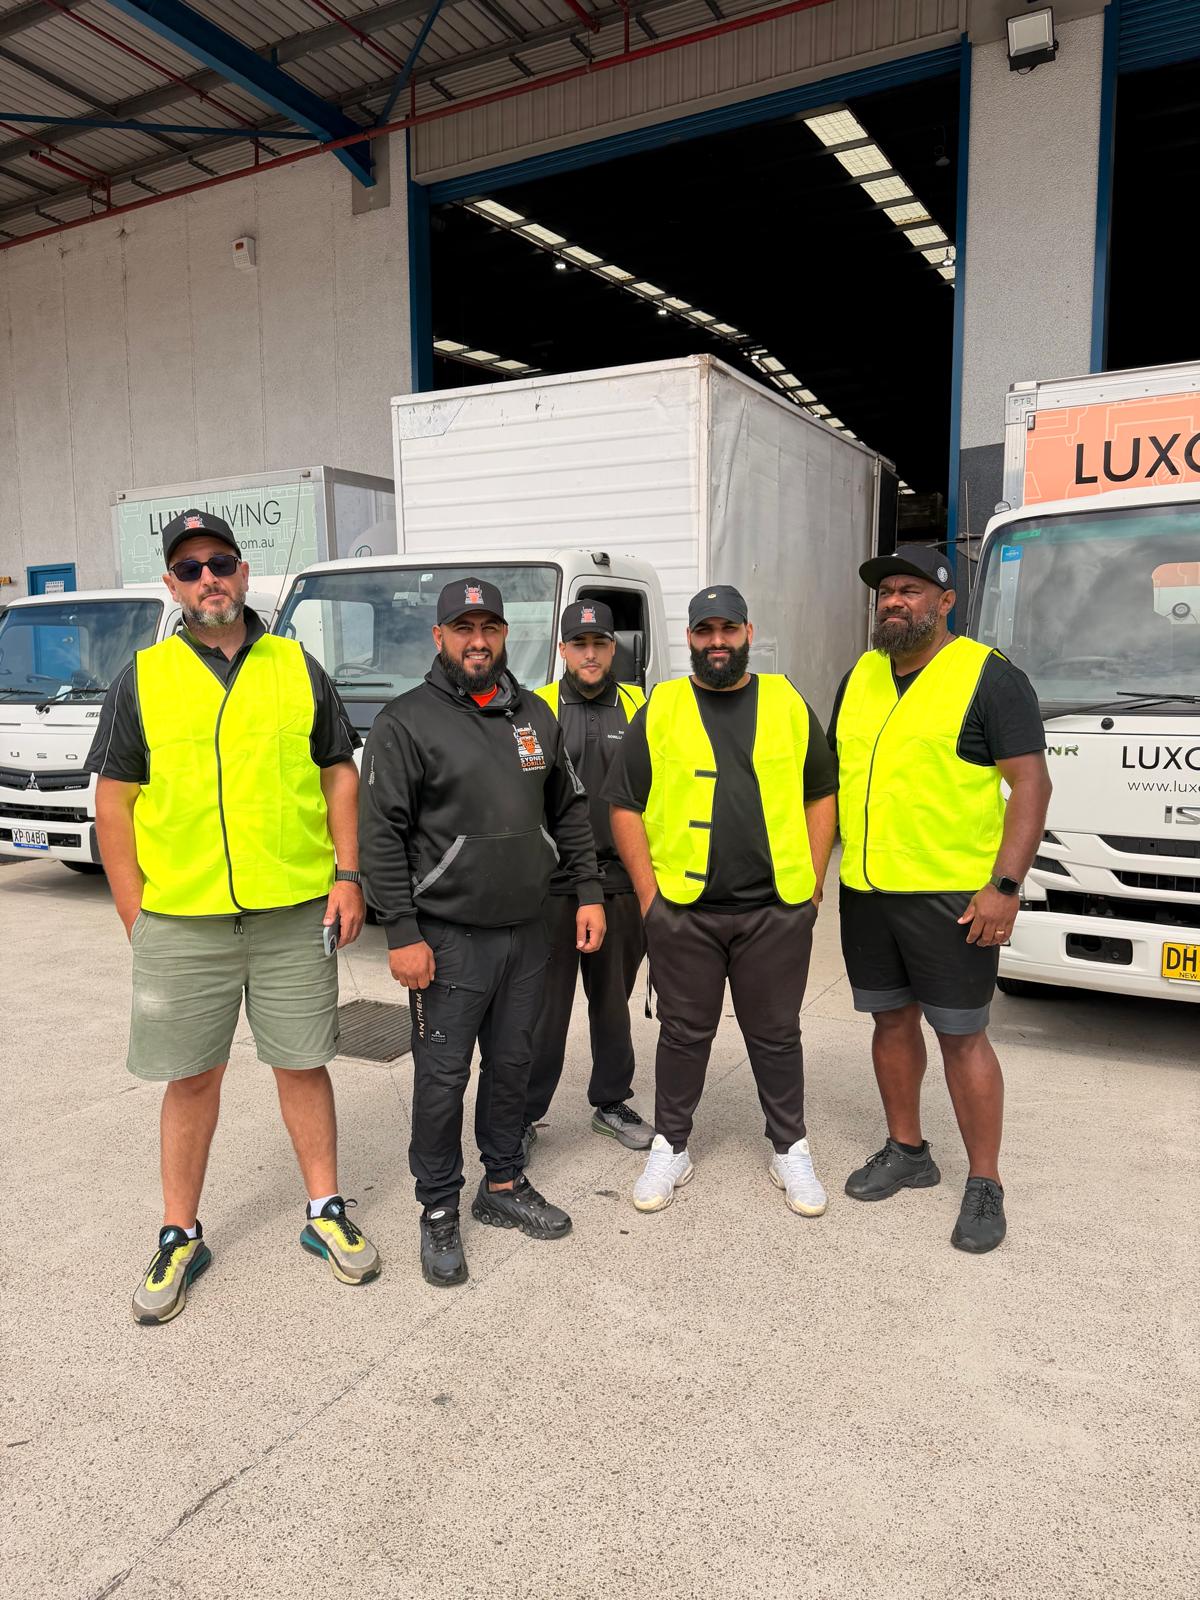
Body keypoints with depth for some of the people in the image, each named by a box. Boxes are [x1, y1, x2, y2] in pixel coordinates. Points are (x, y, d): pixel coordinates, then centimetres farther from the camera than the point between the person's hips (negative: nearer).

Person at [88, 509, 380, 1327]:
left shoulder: (298, 668, 6)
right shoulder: (143, 678, 3)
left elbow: (339, 774, 9)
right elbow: (114, 800, 3)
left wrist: (347, 875, -1)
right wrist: (136, 915, -2)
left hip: (296, 913, 1)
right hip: (181, 919, 0)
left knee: (303, 1065, 11)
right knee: (191, 1078, 11)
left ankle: (327, 1212, 29)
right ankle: (180, 1237, 29)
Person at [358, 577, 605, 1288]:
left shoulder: (536, 715, 9)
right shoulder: (406, 722, -8)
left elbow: (570, 810, 14)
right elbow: (382, 835, -11)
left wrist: (590, 891, 8)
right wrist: (402, 934, -15)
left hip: (526, 932, 5)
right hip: (448, 937, -5)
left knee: (512, 1064, 16)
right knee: (443, 1077, 3)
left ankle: (505, 1186, 33)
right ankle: (440, 1212, 21)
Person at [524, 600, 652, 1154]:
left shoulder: (640, 709, 6)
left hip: (623, 880, 2)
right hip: (553, 882, -2)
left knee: (613, 999, 15)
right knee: (544, 1003, 3)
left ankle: (611, 1104, 30)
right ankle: (524, 1114, 17)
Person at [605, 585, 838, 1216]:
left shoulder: (788, 704, 7)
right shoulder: (660, 710, 2)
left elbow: (822, 793, 10)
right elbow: (624, 805, 2)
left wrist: (813, 882, 4)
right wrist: (648, 893, -3)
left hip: (777, 909, 1)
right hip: (682, 909, -1)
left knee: (776, 1035, 13)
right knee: (683, 1033, 11)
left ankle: (790, 1150, 29)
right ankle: (671, 1147, 27)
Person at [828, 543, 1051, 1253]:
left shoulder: (989, 676, -6)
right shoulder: (859, 677, 12)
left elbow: (1032, 783, -10)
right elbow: (833, 776, 18)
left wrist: (1004, 885, -18)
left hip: (952, 894, -6)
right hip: (866, 892, 6)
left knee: (962, 1035, 0)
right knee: (892, 1020, 15)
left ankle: (985, 1184, 15)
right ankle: (907, 1152, 31)